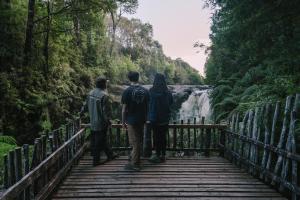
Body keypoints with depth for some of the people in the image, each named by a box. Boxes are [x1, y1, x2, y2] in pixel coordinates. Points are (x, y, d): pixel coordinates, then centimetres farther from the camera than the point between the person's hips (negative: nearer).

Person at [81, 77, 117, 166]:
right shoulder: (104, 95, -22)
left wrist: (82, 112, 31)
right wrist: (108, 120, -8)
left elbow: (86, 105, 15)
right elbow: (106, 110, -21)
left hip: (93, 122, 8)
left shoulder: (91, 93, 3)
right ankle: (96, 160, 15)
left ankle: (110, 155, 33)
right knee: (99, 142, 4)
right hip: (101, 123, -8)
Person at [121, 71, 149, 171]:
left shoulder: (127, 91, -12)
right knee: (138, 141, 18)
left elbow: (124, 108, -11)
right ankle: (135, 158, 33)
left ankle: (134, 164, 9)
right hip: (142, 119, 5)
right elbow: (147, 106, 6)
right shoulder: (145, 91, 2)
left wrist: (123, 121, 0)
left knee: (134, 142, 2)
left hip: (131, 120, -5)